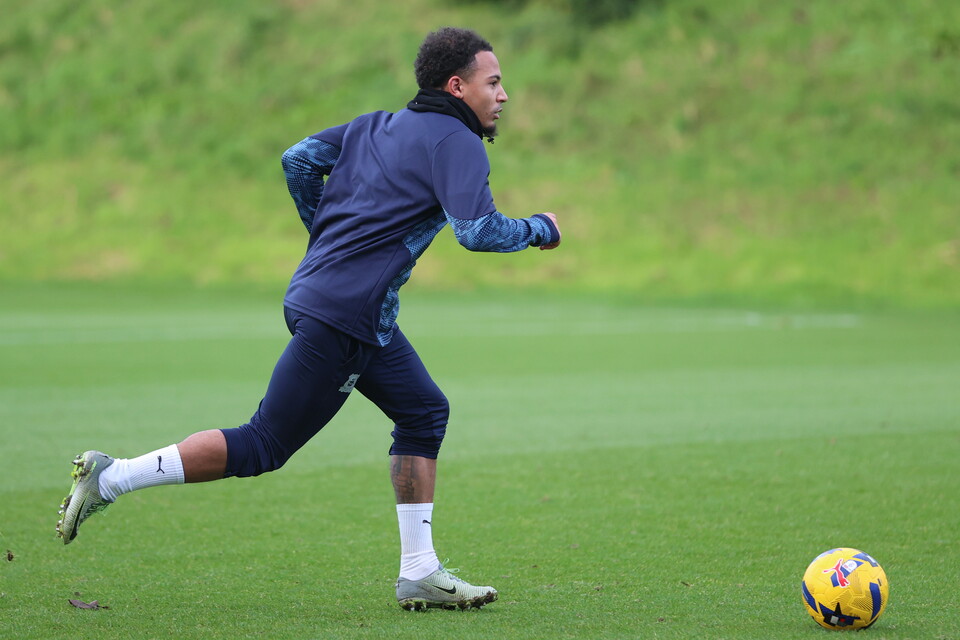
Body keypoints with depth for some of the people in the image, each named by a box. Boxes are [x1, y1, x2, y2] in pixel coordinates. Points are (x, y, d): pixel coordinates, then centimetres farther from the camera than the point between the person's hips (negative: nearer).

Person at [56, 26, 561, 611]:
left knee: (424, 412, 13)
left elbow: (299, 159, 15)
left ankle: (420, 574, 14)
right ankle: (112, 477, 1)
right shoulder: (457, 142, -10)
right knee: (263, 447, -4)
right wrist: (541, 229, -3)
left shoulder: (377, 125, 15)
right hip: (344, 318, -10)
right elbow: (478, 231, -21)